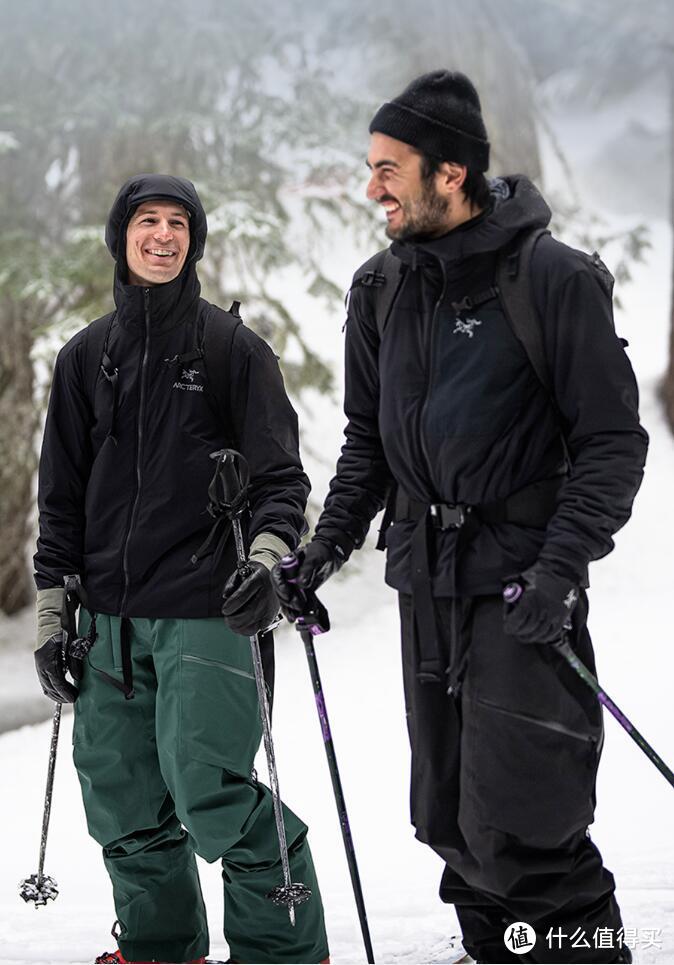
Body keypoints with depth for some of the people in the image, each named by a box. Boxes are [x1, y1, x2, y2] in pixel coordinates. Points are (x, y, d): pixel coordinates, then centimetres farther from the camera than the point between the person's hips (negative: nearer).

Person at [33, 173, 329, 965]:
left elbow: (280, 474, 1)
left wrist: (270, 553, -18)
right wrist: (53, 609, 11)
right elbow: (61, 495, 16)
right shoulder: (87, 357, 13)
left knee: (208, 789, -12)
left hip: (207, 609, -4)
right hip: (110, 617, 5)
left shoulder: (232, 348, 2)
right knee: (121, 797, 6)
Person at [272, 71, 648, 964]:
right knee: (450, 818, 10)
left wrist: (563, 565, -18)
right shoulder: (382, 290, 9)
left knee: (514, 828, -12)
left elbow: (612, 440, -9)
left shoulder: (555, 279, -9)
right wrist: (329, 546, 9)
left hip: (523, 578, -6)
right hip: (428, 579, 6)